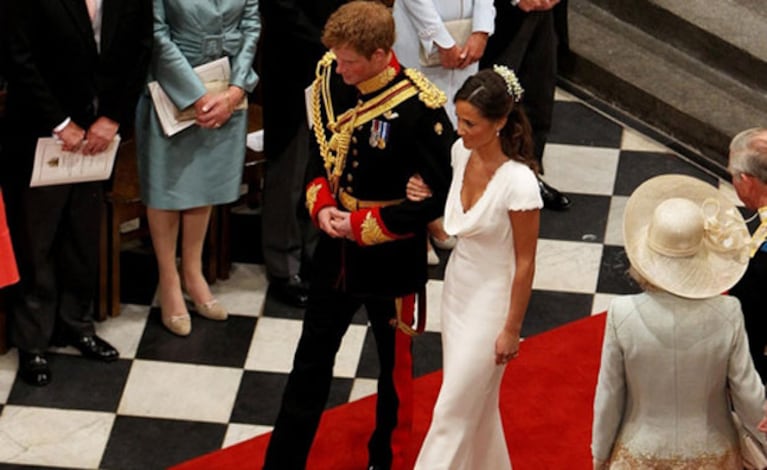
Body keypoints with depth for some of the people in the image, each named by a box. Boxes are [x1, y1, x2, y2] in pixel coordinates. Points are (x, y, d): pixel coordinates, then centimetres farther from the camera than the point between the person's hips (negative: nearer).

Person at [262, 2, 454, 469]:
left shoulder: (421, 109, -25)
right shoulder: (332, 81, -8)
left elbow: (437, 197, -20)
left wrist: (362, 227, -19)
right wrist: (321, 205, -9)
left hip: (391, 258, -5)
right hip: (336, 250, 5)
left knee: (394, 362, 16)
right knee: (312, 357, 14)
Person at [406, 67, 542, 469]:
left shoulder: (518, 183, -29)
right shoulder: (462, 152, -7)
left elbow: (525, 262, -19)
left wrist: (511, 330, -13)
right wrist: (426, 197, -9)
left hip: (491, 302, -7)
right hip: (457, 288, 7)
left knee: (453, 411, 3)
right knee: (475, 400, 23)